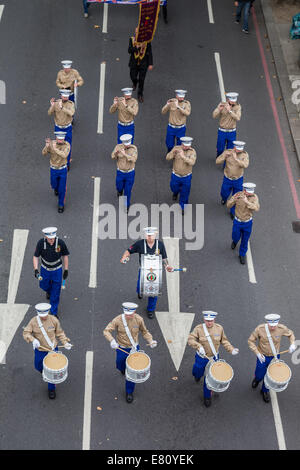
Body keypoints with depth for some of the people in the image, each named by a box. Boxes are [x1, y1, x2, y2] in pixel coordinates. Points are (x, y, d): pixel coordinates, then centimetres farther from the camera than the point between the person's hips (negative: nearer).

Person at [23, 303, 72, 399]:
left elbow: (60, 333, -1)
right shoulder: (33, 321, -13)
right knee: (38, 366, 19)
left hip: (53, 349, -1)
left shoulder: (54, 320, -13)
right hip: (40, 350, 1)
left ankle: (51, 389, 22)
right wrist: (33, 340, -32)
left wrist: (65, 342, -11)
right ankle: (44, 370, 57)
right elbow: (26, 333, -14)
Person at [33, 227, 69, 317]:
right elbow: (36, 257, -11)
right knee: (43, 285, 19)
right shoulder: (41, 243, -19)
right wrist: (36, 269, -22)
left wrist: (66, 270, -4)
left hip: (57, 269, -1)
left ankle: (54, 312, 16)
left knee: (55, 293, 1)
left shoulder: (60, 243, -20)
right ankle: (49, 291, 57)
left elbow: (65, 256, -6)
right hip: (45, 269, 2)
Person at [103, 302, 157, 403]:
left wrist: (150, 341, -17)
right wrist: (112, 340, -38)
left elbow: (144, 332, 0)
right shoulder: (118, 320, -22)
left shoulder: (139, 319, -16)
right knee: (120, 366, 23)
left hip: (134, 349, 0)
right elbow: (106, 331, -19)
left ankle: (129, 392, 23)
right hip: (121, 349, 0)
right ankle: (122, 368, 62)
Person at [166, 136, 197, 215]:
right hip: (176, 175, 1)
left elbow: (192, 162, -34)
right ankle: (176, 192, 61)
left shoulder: (192, 151, -20)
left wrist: (183, 156, -46)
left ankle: (182, 207, 38)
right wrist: (173, 152, -42)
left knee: (185, 193, 12)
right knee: (174, 188, 23)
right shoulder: (176, 148, -16)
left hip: (186, 177, -1)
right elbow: (168, 158, -22)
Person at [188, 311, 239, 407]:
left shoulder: (219, 328, -8)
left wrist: (231, 350, -8)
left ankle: (207, 397, 29)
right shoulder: (198, 328, -17)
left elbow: (224, 341, 3)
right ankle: (197, 375, 62)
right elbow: (190, 339, -23)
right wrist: (199, 346, -38)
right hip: (201, 358, 0)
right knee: (198, 373, 23)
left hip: (213, 358, 1)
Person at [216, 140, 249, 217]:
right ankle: (224, 199, 59)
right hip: (227, 179, 1)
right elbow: (217, 162, -17)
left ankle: (233, 212, 34)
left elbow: (245, 165, -35)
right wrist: (225, 156, -33)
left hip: (238, 179, -1)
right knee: (224, 194, 21)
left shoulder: (245, 154, -19)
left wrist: (236, 159, -41)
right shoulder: (227, 152, -17)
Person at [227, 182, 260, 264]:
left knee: (245, 240, 16)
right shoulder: (238, 195, -23)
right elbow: (229, 205, -24)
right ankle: (235, 241, 58)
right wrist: (234, 199, -46)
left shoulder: (254, 197, -24)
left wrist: (247, 202, -53)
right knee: (236, 237, 20)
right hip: (237, 221, 0)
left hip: (248, 222, 0)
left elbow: (256, 208, -38)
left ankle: (242, 255, 42)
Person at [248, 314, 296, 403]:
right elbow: (250, 341, -14)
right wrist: (258, 353, -22)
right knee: (260, 375, 16)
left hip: (274, 357, 1)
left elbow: (290, 334, 1)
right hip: (262, 357, -1)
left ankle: (265, 391, 44)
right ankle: (257, 379, 55)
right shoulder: (260, 329, -26)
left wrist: (292, 344, -17)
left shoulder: (282, 328, -22)